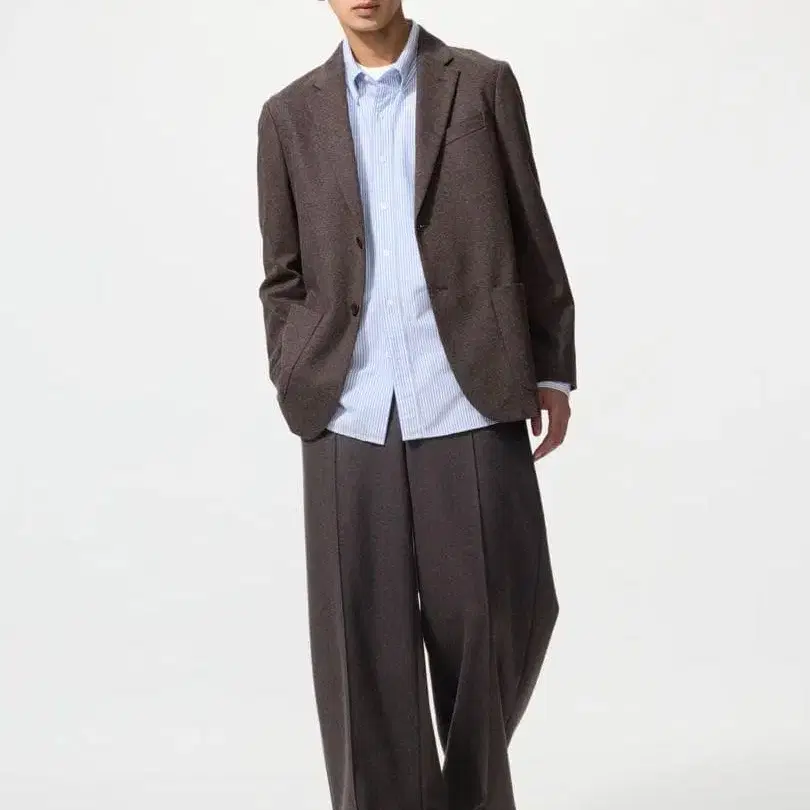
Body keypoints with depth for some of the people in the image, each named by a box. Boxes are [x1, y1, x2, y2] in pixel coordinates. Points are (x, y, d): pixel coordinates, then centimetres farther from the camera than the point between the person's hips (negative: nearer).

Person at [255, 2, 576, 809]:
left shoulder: (482, 84, 7)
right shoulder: (290, 115, 12)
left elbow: (531, 235, 8)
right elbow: (284, 277, 13)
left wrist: (552, 369, 5)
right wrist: (297, 386, 3)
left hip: (469, 402, -1)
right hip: (350, 415, 1)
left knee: (498, 616, 3)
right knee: (363, 640, 1)